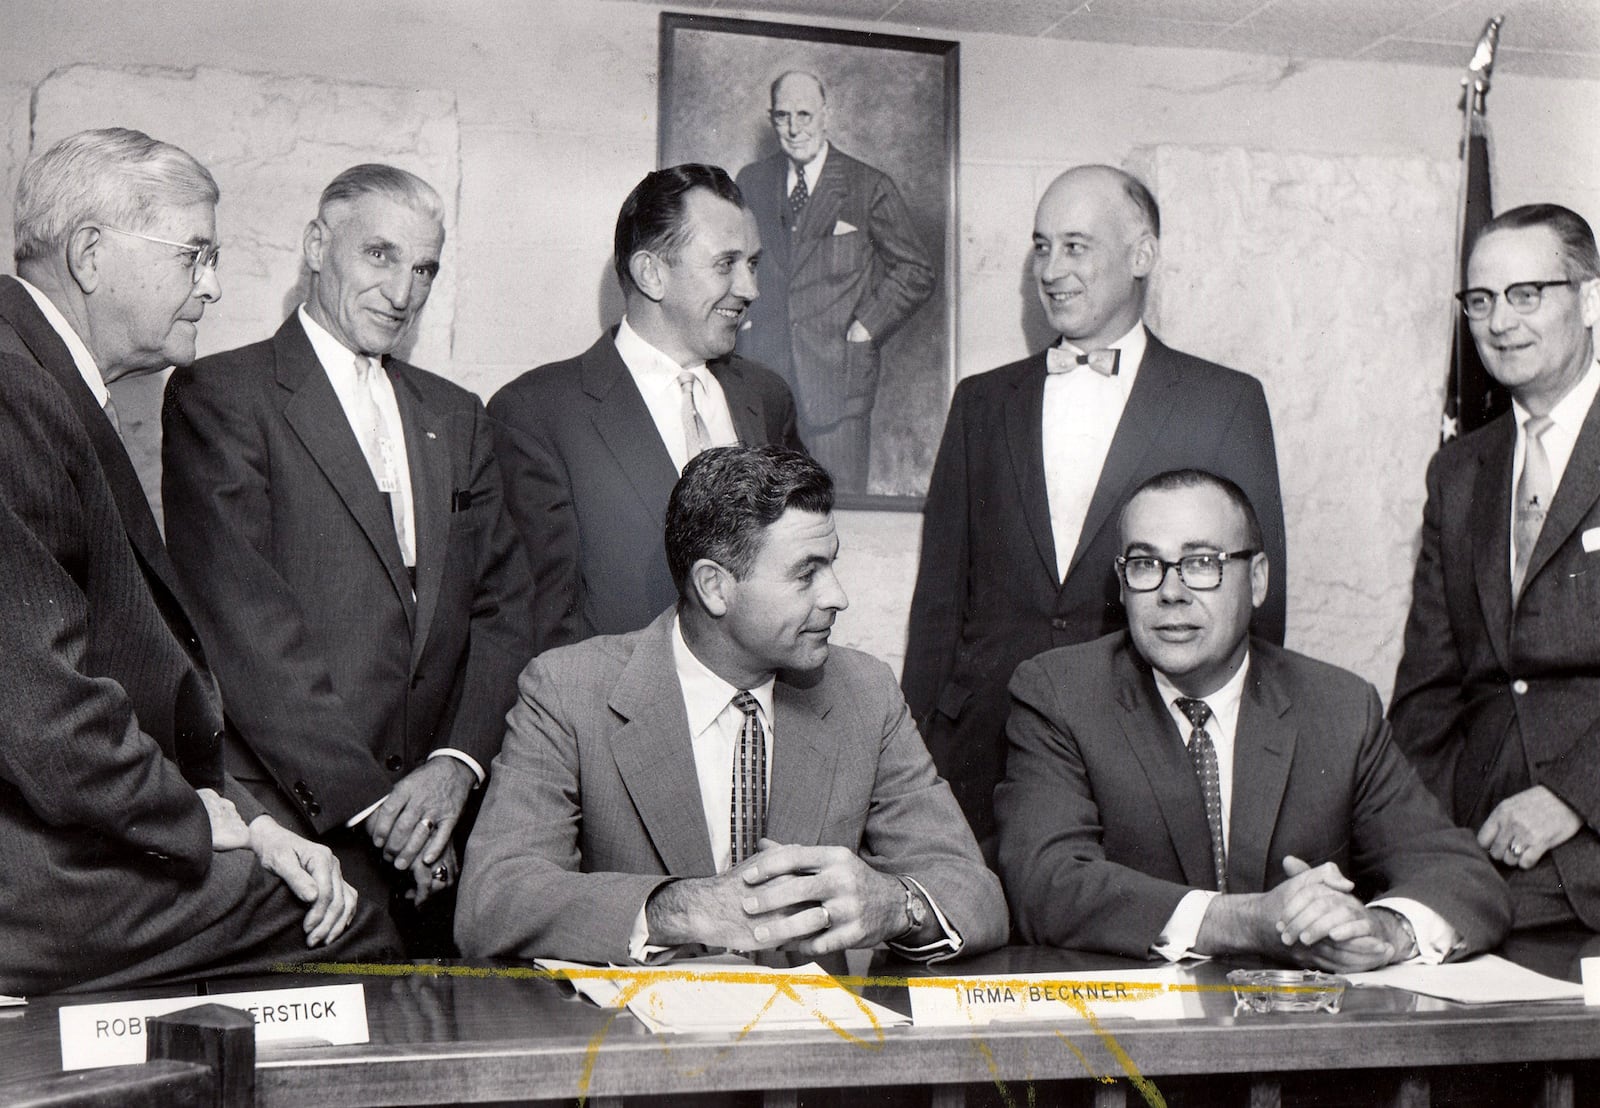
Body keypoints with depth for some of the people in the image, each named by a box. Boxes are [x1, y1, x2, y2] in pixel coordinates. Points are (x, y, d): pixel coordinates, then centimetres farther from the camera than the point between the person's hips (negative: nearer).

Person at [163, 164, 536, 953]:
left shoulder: (455, 416, 18)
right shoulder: (219, 396, -1)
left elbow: (507, 605, 11)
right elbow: (243, 621, -10)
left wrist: (457, 761, -6)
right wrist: (366, 798, -13)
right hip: (284, 823, -4)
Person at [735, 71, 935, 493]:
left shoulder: (869, 187, 3)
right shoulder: (751, 182, 14)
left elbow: (916, 271, 5)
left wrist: (866, 329, -4)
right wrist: (743, 317, 8)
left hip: (837, 375, -3)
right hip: (762, 368, 3)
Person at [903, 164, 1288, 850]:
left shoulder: (1226, 405, 3)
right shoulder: (983, 402, 12)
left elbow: (1258, 606, 3)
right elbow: (940, 597, 12)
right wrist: (916, 755, 7)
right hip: (986, 762, 2)